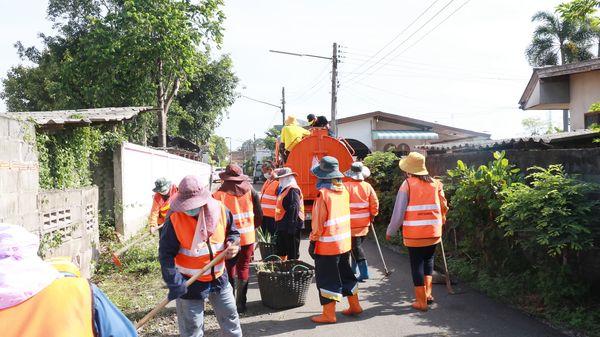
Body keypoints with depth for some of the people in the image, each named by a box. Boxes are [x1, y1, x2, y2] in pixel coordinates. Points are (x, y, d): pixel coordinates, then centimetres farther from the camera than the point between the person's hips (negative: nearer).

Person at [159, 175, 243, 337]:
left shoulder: (220, 210, -11)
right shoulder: (175, 218, -21)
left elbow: (233, 232, 7)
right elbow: (166, 254, -18)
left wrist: (233, 244, -16)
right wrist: (175, 283, -26)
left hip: (219, 277, 3)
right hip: (190, 283, -3)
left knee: (231, 319, 19)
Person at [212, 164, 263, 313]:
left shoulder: (219, 194, -11)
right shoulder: (250, 191, -2)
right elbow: (259, 215, 3)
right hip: (248, 237, 2)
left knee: (229, 270, 11)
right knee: (243, 269, 11)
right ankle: (240, 304, 12)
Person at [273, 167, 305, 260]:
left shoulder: (293, 190, -16)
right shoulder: (284, 189, 16)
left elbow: (294, 209, -24)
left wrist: (291, 227, -27)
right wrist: (278, 225, 20)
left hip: (290, 226, -11)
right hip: (283, 226, 11)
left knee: (292, 253, -2)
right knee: (280, 252, 20)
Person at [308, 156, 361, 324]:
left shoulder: (323, 194, -18)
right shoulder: (343, 190, 2)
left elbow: (318, 222, -16)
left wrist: (313, 242, -7)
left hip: (327, 245, -7)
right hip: (344, 242, 7)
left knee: (326, 278, 3)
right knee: (345, 274, 20)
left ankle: (329, 314, 9)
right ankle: (354, 305, 30)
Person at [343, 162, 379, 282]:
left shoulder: (346, 186, -11)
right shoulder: (367, 186, 0)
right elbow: (375, 203, 0)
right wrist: (372, 216, 15)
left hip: (351, 223, -5)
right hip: (364, 222, 5)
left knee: (356, 247, -1)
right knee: (357, 245, 20)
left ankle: (364, 272, -6)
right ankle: (353, 268, 33)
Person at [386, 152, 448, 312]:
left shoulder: (408, 184, -7)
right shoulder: (435, 183, 4)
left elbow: (399, 211, -8)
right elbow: (443, 206, 6)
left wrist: (391, 231, 2)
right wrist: (441, 222, 22)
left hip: (414, 233, -4)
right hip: (433, 231, 4)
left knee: (417, 264, 6)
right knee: (428, 259, 24)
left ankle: (421, 302, 10)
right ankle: (428, 293, 18)